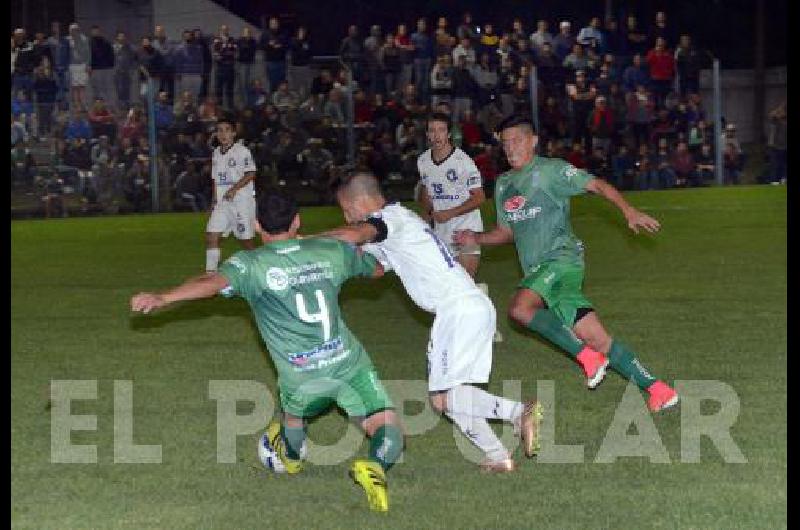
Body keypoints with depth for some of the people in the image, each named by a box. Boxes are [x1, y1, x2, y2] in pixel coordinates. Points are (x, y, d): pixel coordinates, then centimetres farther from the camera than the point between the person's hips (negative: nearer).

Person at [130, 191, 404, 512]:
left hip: (301, 376, -1)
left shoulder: (251, 265, -3)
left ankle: (291, 454, 59)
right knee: (389, 437, -1)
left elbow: (213, 282, -24)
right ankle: (376, 466, -30)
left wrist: (162, 298, -34)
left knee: (293, 415, 34)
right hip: (348, 363, 1)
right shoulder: (329, 251, 9)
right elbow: (378, 268, 26)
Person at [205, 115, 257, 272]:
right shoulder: (216, 153, 14)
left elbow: (251, 174, -13)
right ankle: (210, 272, -7)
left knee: (246, 239, -1)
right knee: (211, 235, -7)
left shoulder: (242, 151, -7)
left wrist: (234, 189, -20)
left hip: (242, 200, -6)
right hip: (222, 203, 6)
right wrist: (215, 201, 14)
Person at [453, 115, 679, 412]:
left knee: (519, 308, -30)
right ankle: (656, 389, 1)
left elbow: (597, 185, -6)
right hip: (537, 271, 7)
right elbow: (506, 231, 30)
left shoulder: (551, 170, 0)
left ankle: (586, 355, -22)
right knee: (597, 339, -1)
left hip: (562, 257, -7)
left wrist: (629, 212, -19)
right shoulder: (504, 184, 22)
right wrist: (476, 239, 12)